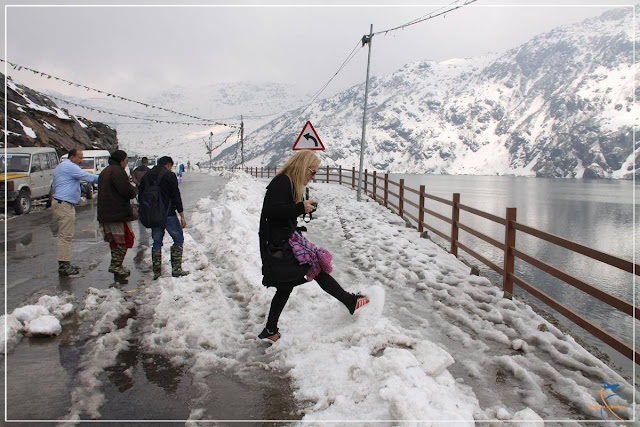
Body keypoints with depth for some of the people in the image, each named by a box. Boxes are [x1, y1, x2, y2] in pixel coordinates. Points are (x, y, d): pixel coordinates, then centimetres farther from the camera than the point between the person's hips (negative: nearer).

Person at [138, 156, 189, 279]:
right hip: (168, 215, -5)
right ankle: (176, 269, -1)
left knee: (157, 242, 13)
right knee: (178, 239, 6)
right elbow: (176, 196, -11)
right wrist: (182, 216, -7)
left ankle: (156, 272, 10)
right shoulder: (169, 175, -7)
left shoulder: (147, 175, 11)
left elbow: (140, 196, 13)